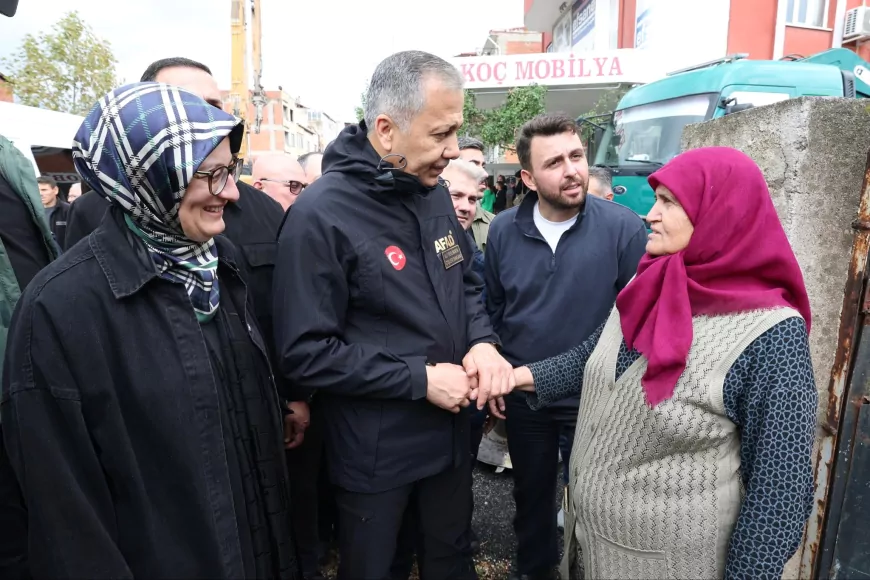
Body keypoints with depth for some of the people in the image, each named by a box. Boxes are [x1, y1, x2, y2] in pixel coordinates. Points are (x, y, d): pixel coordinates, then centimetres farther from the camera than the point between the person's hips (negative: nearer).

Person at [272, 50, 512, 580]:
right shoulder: (321, 216, -23)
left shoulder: (434, 193, 0)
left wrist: (483, 342, -9)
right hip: (374, 453, -6)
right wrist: (421, 379, -22)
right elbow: (305, 353, -23)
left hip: (451, 431, 6)